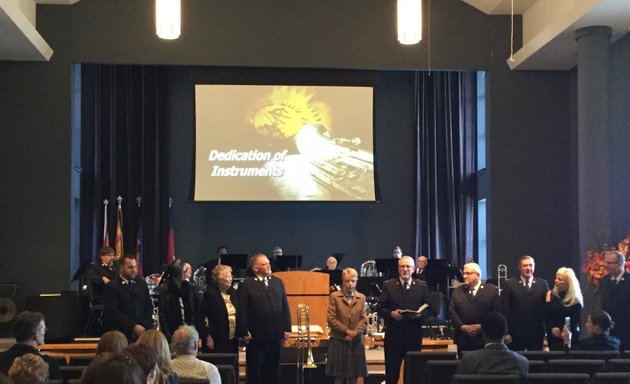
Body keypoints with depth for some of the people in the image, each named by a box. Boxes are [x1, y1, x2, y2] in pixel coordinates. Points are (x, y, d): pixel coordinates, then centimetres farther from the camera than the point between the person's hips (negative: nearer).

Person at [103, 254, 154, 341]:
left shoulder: (141, 283, 14)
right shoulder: (111, 287, -1)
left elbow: (149, 307, 14)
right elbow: (113, 312, -10)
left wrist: (145, 326, -2)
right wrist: (133, 327, -13)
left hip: (142, 331, 4)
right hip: (121, 334, -4)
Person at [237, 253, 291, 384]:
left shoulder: (278, 282, 10)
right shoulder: (246, 285, -5)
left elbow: (285, 307, 10)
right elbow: (241, 311, -8)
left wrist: (287, 328, 5)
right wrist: (244, 332, -12)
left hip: (276, 335, 5)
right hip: (256, 336, -4)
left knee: (273, 370, 12)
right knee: (254, 370, 6)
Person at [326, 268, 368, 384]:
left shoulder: (361, 297, 8)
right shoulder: (334, 296, 0)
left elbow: (364, 319, 2)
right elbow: (331, 319, -7)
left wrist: (354, 333, -13)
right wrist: (347, 331, -12)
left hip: (356, 341, 2)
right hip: (338, 340, -2)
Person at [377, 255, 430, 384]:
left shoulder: (422, 286, 7)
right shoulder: (388, 285, 3)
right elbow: (380, 308, 2)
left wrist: (420, 314, -13)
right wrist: (391, 313, -16)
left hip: (414, 334, 1)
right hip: (393, 334, -1)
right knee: (392, 370, 4)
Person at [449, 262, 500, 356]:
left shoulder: (492, 290, 3)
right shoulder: (457, 291, 13)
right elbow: (452, 311, 6)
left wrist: (482, 326, -13)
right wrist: (462, 326, -8)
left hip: (484, 340, -3)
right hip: (463, 340, 3)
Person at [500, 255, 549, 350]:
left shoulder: (543, 284, 7)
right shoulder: (510, 284, 3)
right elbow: (505, 309, 0)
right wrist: (506, 333, -6)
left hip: (537, 334, 1)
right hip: (516, 334, -1)